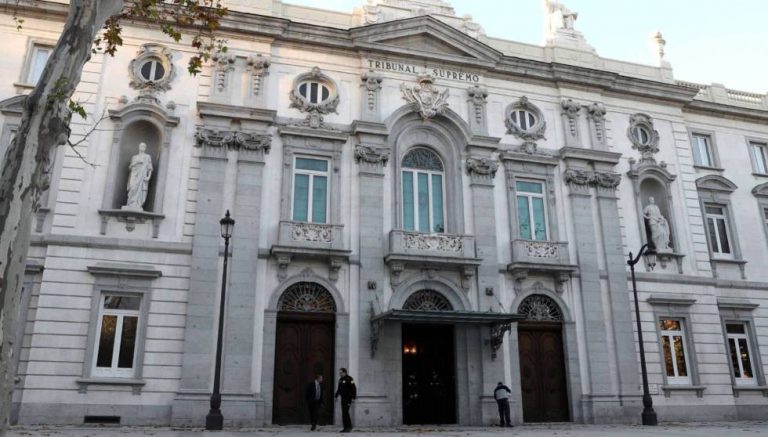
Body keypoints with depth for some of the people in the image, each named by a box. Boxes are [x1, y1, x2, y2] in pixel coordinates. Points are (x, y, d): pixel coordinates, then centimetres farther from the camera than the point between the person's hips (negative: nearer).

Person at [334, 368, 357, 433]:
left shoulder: (349, 379, -11)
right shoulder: (340, 380, 14)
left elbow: (354, 388, -13)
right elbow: (339, 389, 24)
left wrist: (353, 397, -18)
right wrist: (336, 395, 13)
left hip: (348, 398, -8)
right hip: (343, 398, 8)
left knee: (345, 412, -13)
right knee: (344, 413, 8)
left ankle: (349, 427, -8)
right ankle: (346, 427, 13)